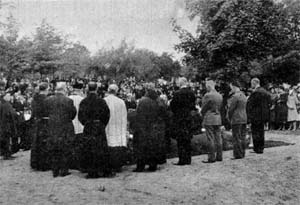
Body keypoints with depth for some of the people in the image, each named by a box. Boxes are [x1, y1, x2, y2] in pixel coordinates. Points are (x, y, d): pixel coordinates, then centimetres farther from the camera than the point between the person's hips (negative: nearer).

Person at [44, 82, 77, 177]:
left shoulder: (48, 100, -3)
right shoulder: (68, 101, -13)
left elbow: (47, 113, 4)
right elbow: (72, 115, -5)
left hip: (52, 128, 3)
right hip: (65, 128, -3)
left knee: (54, 151, 12)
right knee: (65, 150, 8)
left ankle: (55, 171, 18)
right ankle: (64, 170, 11)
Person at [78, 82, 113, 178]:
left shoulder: (84, 102, -3)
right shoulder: (101, 101, -7)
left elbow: (80, 116, 0)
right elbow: (107, 115, -5)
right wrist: (102, 125, 8)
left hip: (88, 128, 1)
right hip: (99, 128, -1)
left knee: (88, 150, 7)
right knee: (101, 149, 7)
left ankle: (91, 172, 8)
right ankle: (103, 171, 11)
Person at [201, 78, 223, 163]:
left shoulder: (208, 95, -13)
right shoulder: (220, 95, 9)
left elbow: (203, 108, -8)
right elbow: (220, 107, 13)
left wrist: (203, 114, 10)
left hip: (209, 119, -7)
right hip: (218, 119, 7)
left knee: (211, 139, -4)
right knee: (218, 138, 9)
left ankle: (211, 158, -2)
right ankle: (219, 156, 15)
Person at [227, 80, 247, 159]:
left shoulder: (235, 96, -15)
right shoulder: (244, 96, 12)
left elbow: (231, 108, -14)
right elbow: (244, 108, 13)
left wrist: (230, 118, 0)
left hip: (236, 119, -9)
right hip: (244, 118, 9)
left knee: (237, 138, -4)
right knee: (242, 137, 11)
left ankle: (238, 155, -2)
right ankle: (242, 154, 17)